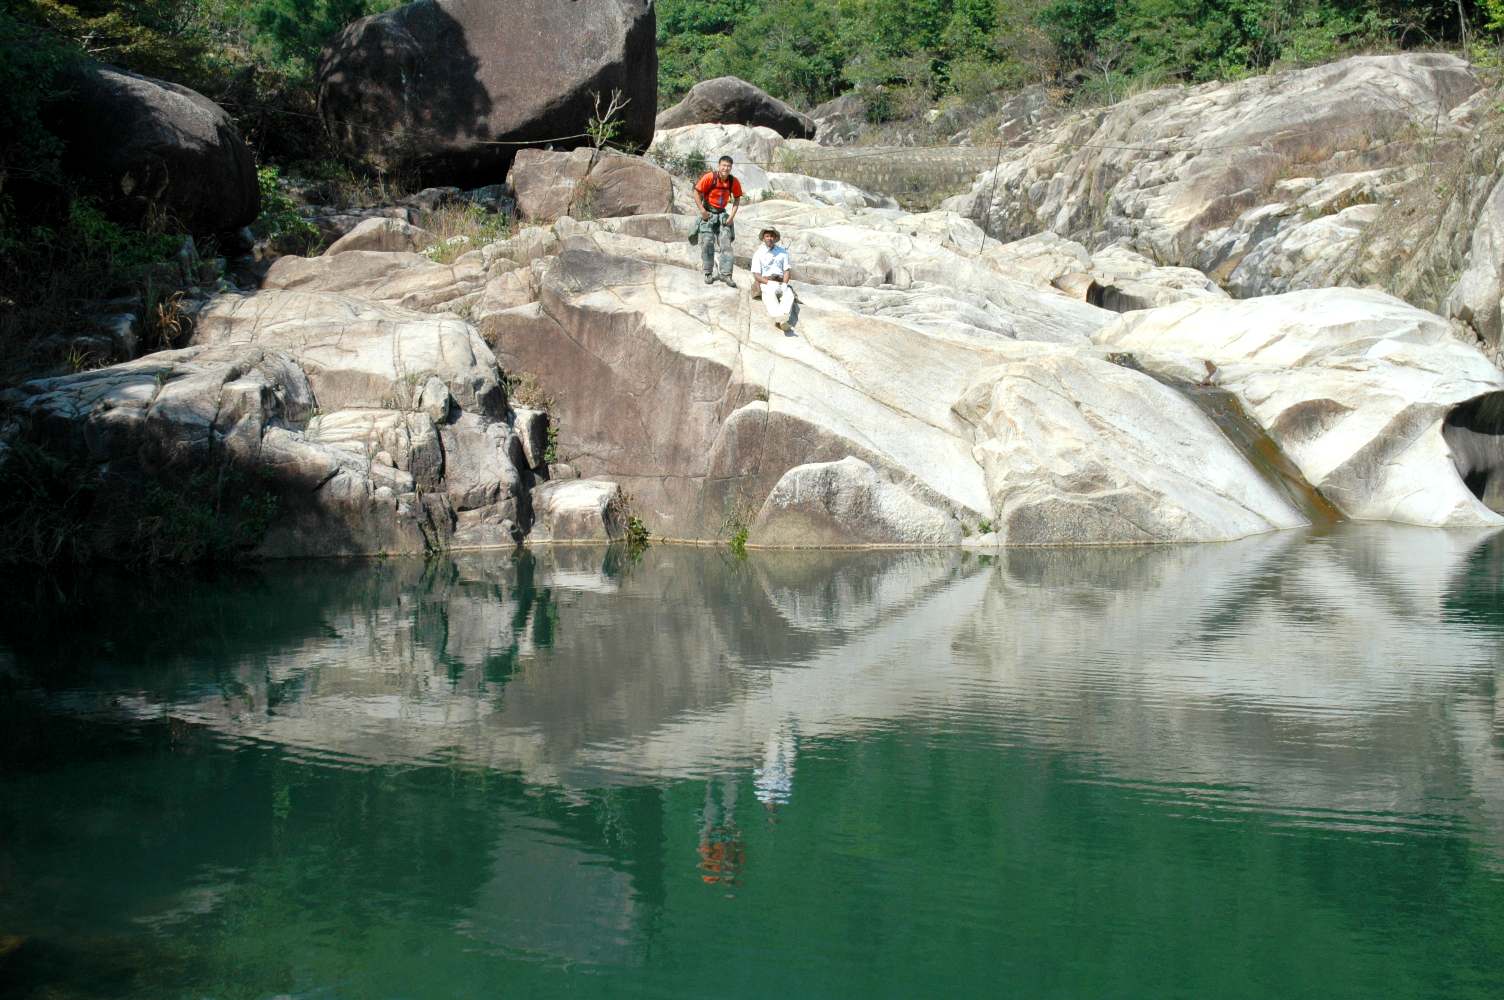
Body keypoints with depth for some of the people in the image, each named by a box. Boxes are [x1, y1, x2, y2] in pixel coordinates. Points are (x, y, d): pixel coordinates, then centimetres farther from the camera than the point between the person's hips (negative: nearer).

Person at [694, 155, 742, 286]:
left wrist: (732, 216, -5)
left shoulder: (734, 182, -8)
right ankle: (708, 274, 8)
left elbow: (737, 199, 5)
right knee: (707, 244, -2)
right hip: (708, 213, -2)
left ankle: (726, 274, -2)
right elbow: (697, 192, -10)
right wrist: (702, 210, -15)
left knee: (726, 244, -4)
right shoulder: (710, 177, -18)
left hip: (723, 214, 2)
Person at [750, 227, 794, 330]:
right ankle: (778, 317, -66)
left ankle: (781, 318, -59)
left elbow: (787, 270, 11)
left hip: (781, 283, 3)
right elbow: (756, 275, 0)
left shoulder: (783, 252, 16)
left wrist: (784, 284, -9)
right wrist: (769, 283, -16)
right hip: (765, 283, -3)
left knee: (789, 293, -33)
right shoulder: (758, 254, 8)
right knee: (770, 294, -39)